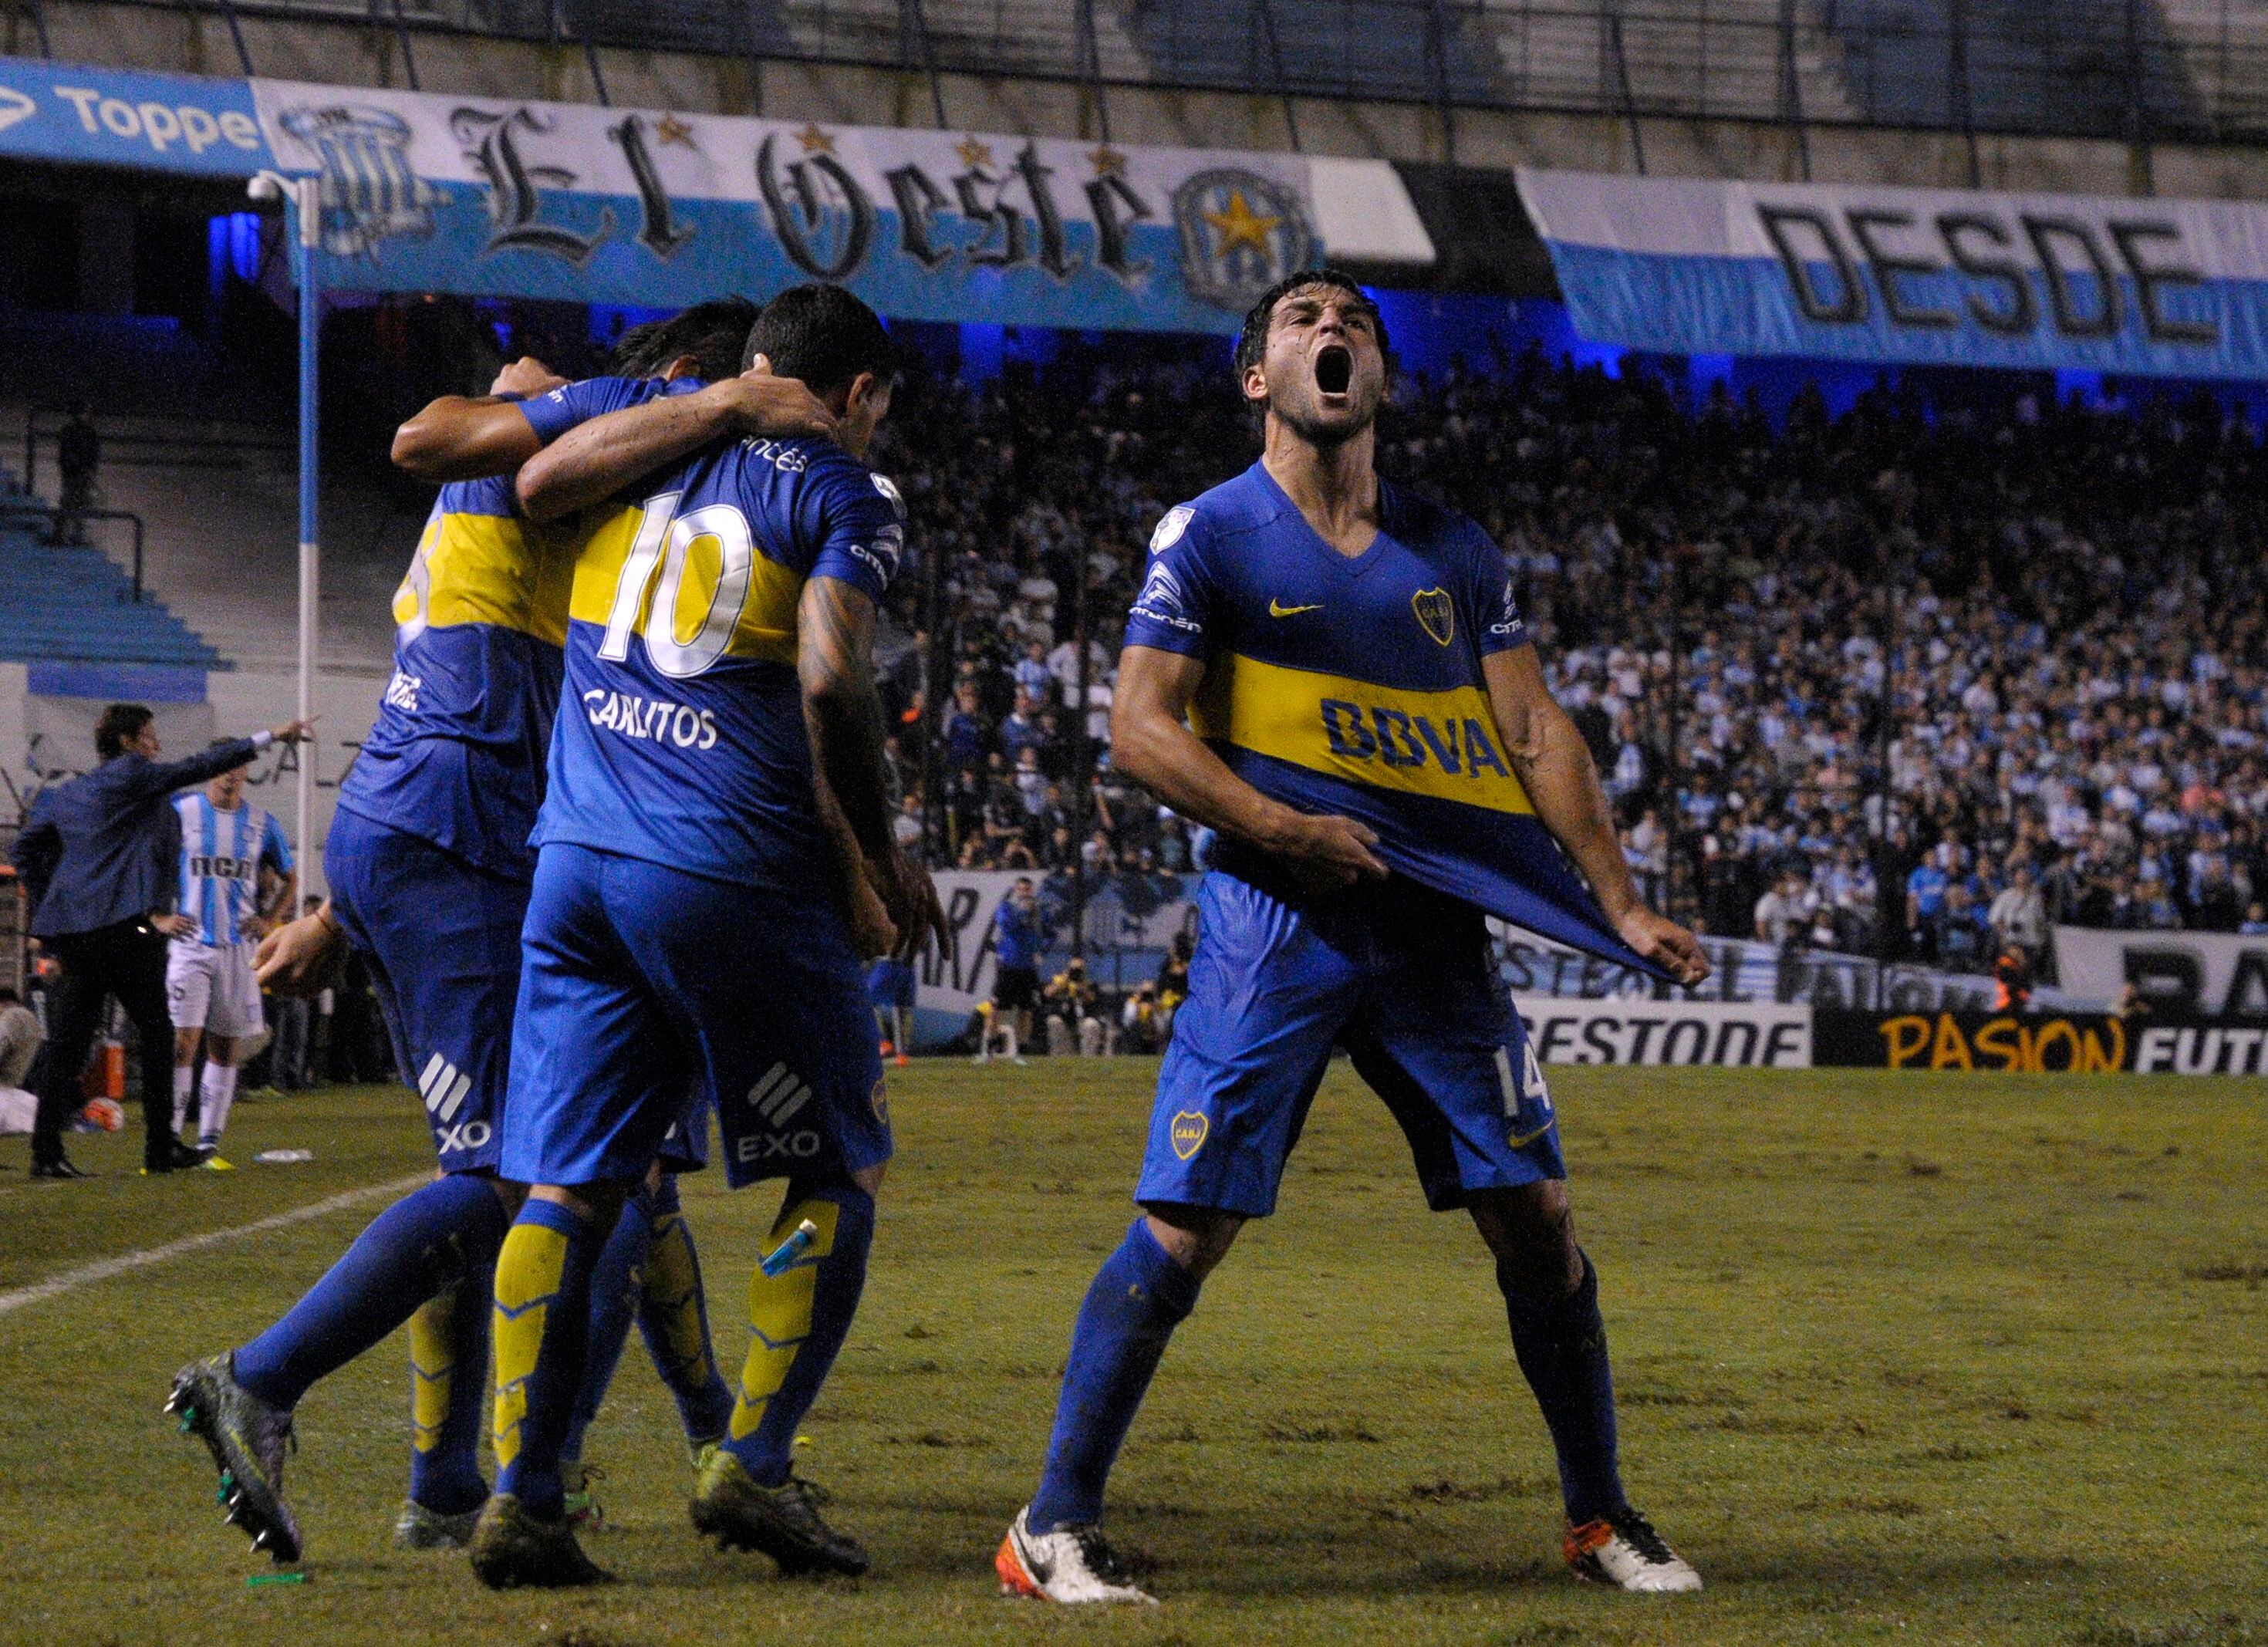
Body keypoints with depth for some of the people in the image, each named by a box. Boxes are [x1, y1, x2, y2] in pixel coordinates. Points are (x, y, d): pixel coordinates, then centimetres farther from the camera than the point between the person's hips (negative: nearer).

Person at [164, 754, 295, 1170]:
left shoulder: (261, 823, 9)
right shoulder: (180, 812, 0)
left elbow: (289, 879, 20)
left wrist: (267, 920, 4)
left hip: (238, 947, 4)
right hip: (189, 944, -4)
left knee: (226, 1050, 5)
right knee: (181, 1044, -13)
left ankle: (208, 1146, 12)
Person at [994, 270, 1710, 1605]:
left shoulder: (1453, 552, 13)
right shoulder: (1212, 534, 1)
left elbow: (1536, 732, 12)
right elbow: (1142, 730, -5)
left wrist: (1622, 907, 3)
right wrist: (1278, 828, -17)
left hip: (1436, 931, 4)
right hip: (1276, 928, -4)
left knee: (1535, 1213, 2)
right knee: (1187, 1229, -10)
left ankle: (1600, 1515, 17)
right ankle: (1055, 1526, -1)